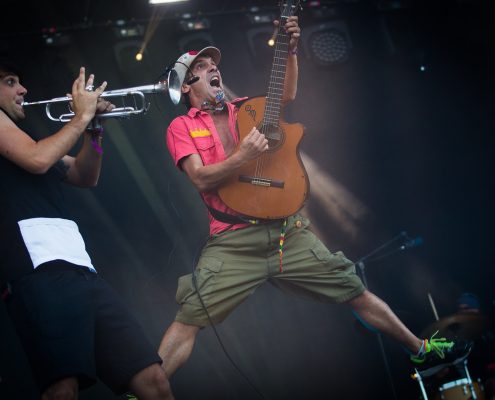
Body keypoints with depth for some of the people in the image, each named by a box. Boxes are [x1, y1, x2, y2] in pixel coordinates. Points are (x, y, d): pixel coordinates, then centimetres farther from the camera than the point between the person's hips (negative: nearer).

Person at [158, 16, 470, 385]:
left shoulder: (243, 110, 18)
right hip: (233, 241, -4)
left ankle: (421, 350, 23)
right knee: (188, 320, -20)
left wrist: (291, 50, -3)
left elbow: (287, 95, 9)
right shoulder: (182, 127, 4)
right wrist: (242, 156, -24)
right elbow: (201, 179, -10)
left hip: (286, 231, 4)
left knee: (358, 294, 9)